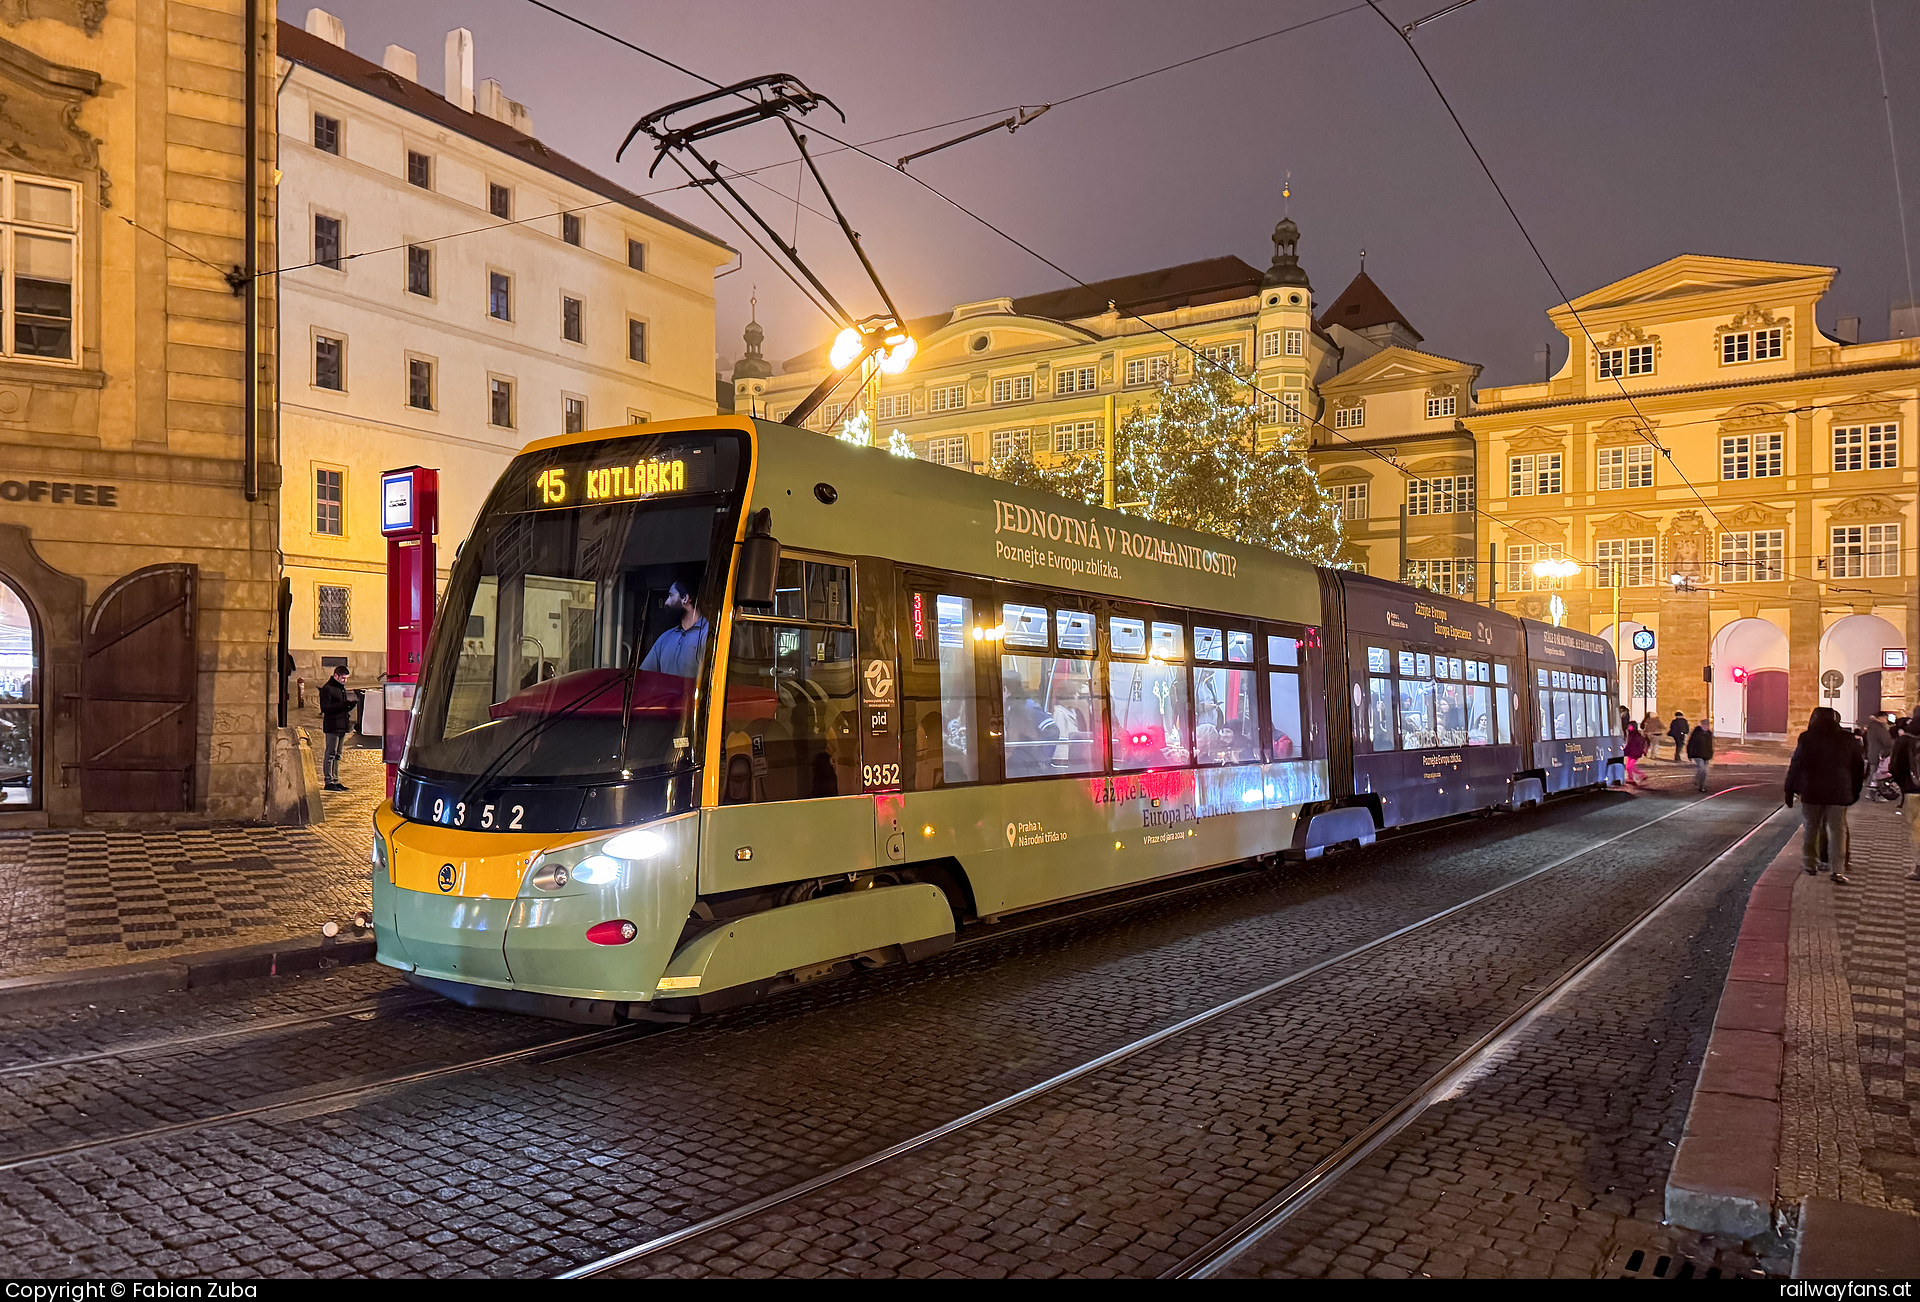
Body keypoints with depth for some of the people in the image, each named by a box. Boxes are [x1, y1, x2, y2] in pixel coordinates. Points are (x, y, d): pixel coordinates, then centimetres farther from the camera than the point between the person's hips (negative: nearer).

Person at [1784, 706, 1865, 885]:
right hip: (1839, 793, 1)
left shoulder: (1806, 738, -3)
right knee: (1837, 829, 1)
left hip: (1812, 792, -1)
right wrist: (1855, 790, 19)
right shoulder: (1848, 739, 2)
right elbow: (1858, 767, 9)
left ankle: (1811, 863, 19)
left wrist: (1790, 790, 3)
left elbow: (1796, 765, -3)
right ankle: (1838, 869, -8)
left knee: (1812, 827, 13)